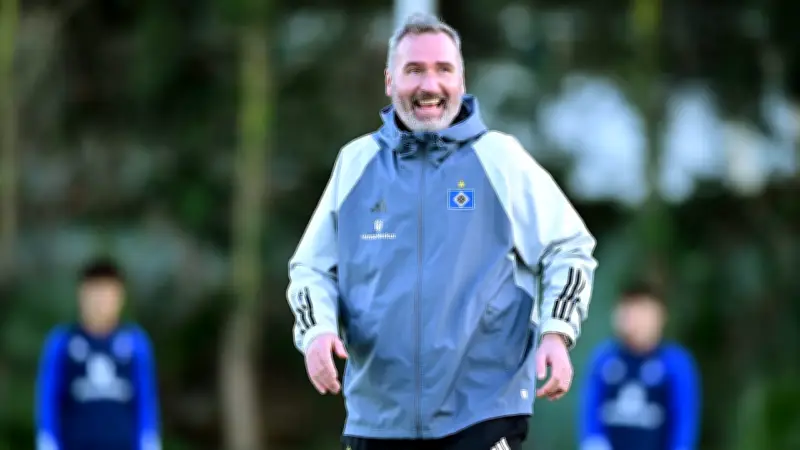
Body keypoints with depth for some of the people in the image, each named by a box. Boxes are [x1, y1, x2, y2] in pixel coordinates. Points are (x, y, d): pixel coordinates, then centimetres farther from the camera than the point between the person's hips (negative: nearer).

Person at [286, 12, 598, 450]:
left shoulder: (500, 159, 2)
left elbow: (568, 249, 5)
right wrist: (317, 331, -6)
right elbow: (311, 267, 13)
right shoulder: (356, 163, 9)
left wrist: (556, 334, -10)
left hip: (483, 413, -3)